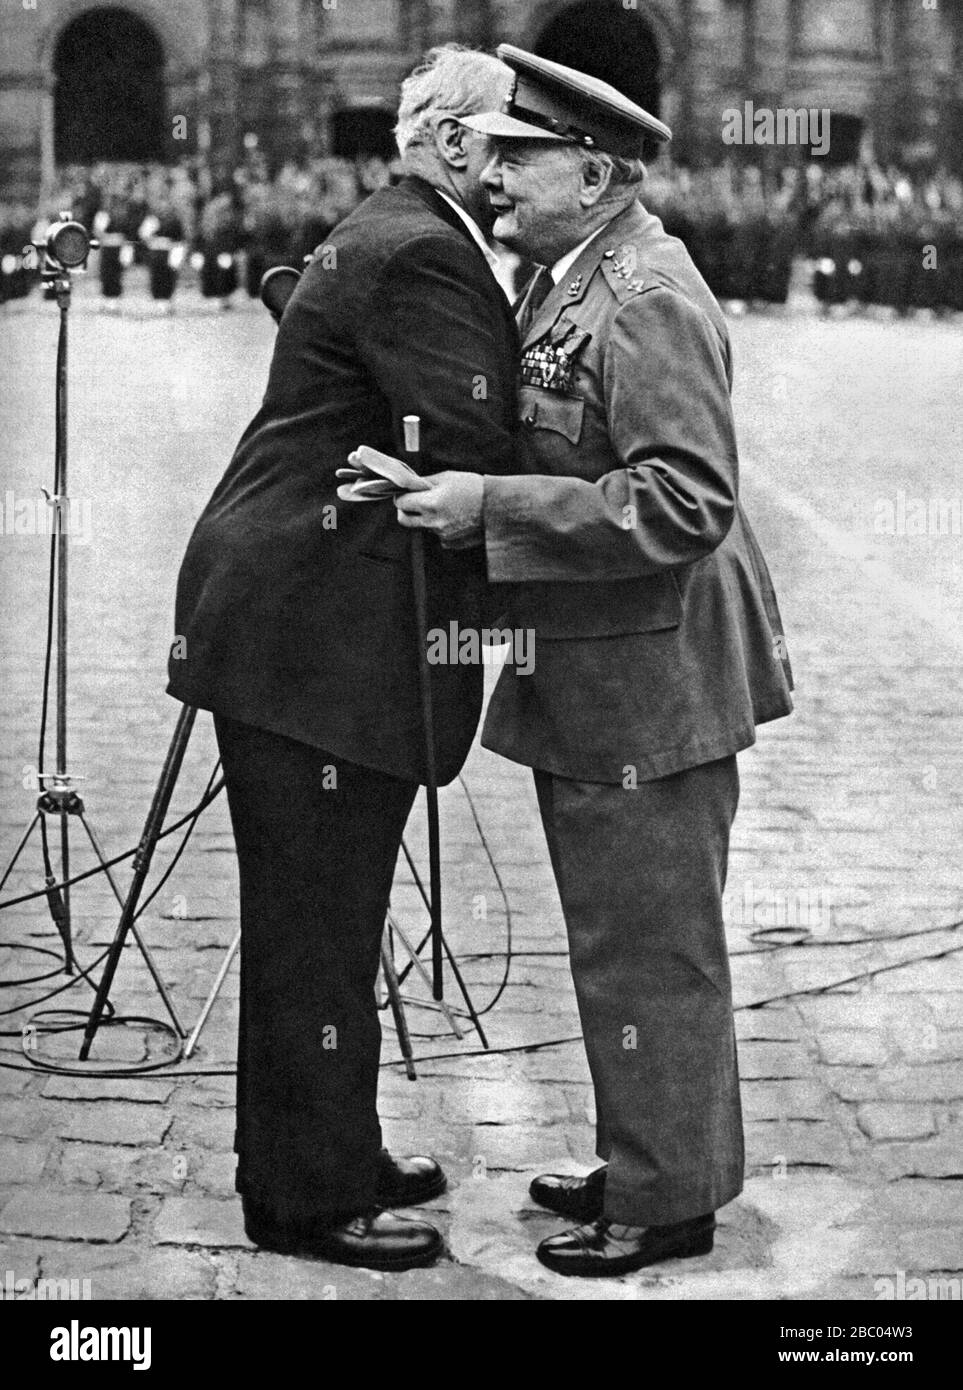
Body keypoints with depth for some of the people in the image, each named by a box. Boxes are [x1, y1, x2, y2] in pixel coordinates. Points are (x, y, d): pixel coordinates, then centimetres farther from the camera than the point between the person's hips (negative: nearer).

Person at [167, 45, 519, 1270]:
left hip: (323, 633, 11)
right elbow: (475, 454, -22)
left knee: (328, 921, 18)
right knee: (314, 927, -1)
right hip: (310, 639, -11)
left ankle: (332, 1156, 31)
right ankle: (307, 1199, 10)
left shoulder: (404, 244, 18)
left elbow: (465, 449, 16)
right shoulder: (415, 255, -16)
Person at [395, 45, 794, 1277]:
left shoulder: (645, 299, -19)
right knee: (620, 938, 19)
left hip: (649, 682, -10)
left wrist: (491, 507, -26)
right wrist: (445, 490, 9)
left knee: (649, 950, 1)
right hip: (589, 680, 10)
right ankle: (640, 1166, 32)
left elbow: (683, 504, -26)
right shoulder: (563, 284, 13)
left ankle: (669, 1202, 15)